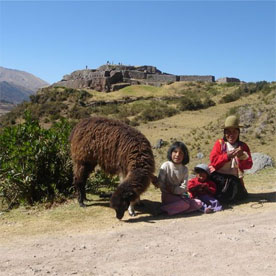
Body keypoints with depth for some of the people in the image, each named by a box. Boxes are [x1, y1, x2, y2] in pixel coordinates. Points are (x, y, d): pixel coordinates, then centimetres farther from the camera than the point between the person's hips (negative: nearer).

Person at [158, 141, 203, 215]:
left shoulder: (184, 169, 1)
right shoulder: (166, 166, -8)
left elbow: (184, 187, -6)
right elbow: (160, 183, -10)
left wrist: (173, 189, -19)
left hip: (179, 196, 6)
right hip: (167, 196, -6)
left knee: (198, 204, -15)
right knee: (185, 204, -31)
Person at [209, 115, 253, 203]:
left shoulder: (243, 146, 10)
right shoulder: (219, 143, 4)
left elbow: (248, 165, 0)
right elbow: (213, 161, -10)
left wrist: (242, 157, -22)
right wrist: (227, 156, -26)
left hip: (234, 178, 2)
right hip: (218, 176, -2)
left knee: (238, 195, -17)